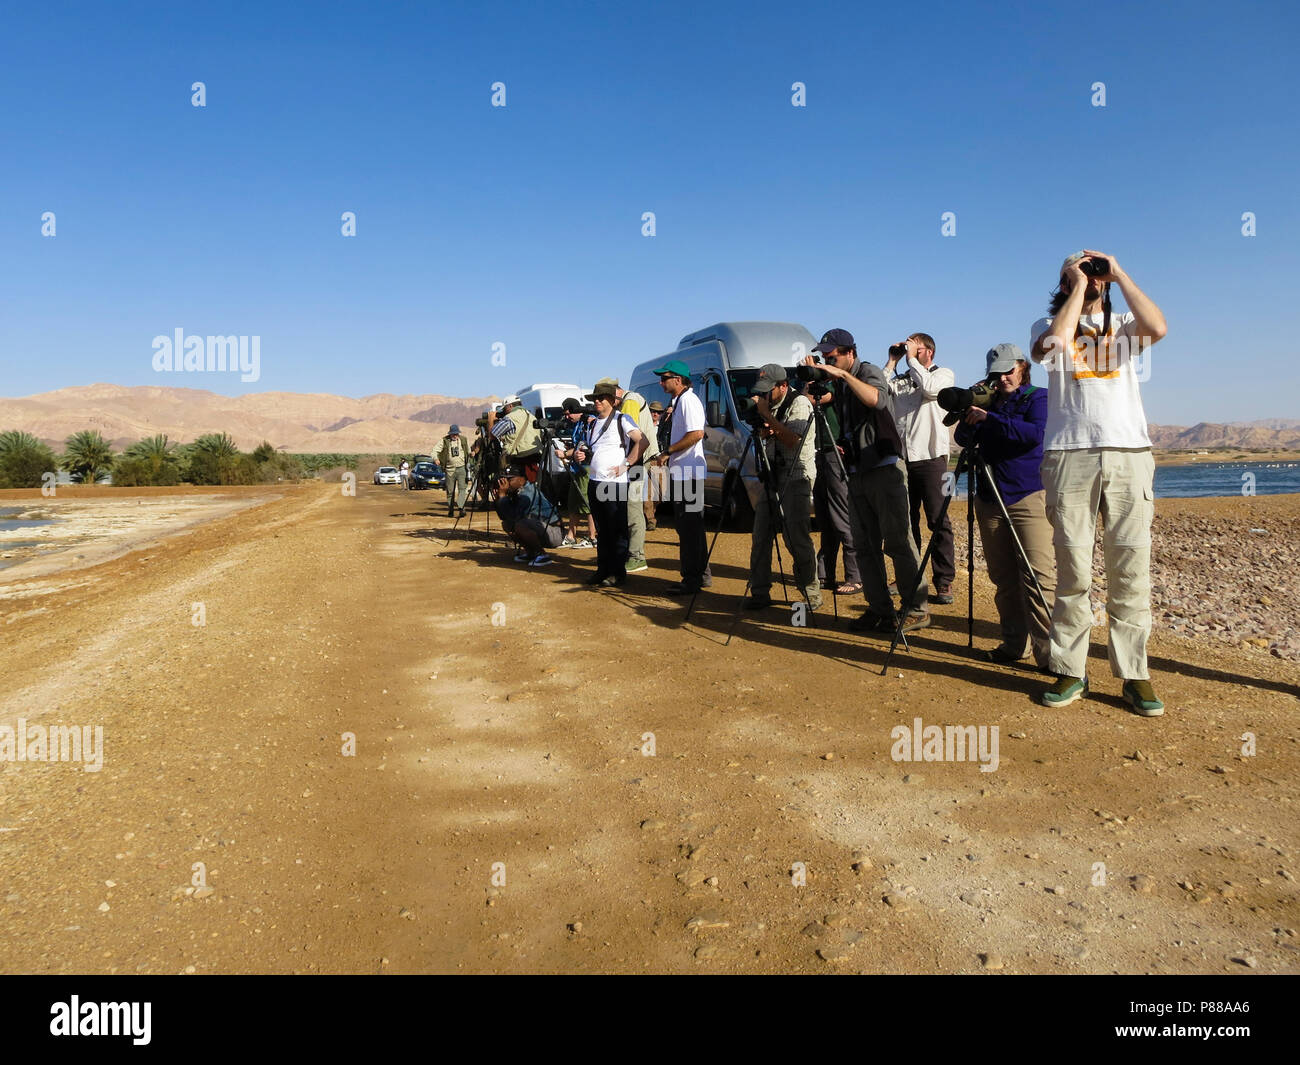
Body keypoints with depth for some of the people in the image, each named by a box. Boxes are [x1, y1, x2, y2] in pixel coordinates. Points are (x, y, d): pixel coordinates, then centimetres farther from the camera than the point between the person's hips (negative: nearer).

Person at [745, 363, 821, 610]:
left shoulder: (799, 403, -8)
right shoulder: (769, 405, 14)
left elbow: (792, 440, -20)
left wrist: (767, 415, -18)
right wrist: (762, 432, -3)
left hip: (796, 476, -7)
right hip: (772, 476, 7)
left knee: (797, 538, -9)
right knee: (760, 536, 3)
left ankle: (811, 593, 5)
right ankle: (760, 593, 10)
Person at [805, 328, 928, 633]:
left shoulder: (869, 373, -5)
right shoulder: (839, 385, 17)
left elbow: (877, 399, -29)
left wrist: (843, 374, -30)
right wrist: (838, 445, 4)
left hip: (885, 468, -8)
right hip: (856, 473, 8)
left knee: (897, 542, -8)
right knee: (865, 546, 6)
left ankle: (916, 610, -1)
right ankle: (880, 609, 12)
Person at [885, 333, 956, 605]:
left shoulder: (944, 374, 6)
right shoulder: (901, 379, 17)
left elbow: (930, 387, -16)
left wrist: (911, 358, -7)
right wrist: (892, 361, 3)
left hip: (931, 458, -4)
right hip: (902, 458, 5)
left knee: (938, 522, -5)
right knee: (906, 521, 10)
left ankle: (944, 582, -2)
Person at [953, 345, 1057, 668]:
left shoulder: (1038, 397, 2)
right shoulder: (987, 400, 15)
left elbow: (1034, 434, -16)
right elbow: (964, 440, 12)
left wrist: (989, 418, -19)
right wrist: (968, 419, -8)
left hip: (1030, 497, -5)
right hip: (989, 500, 5)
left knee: (1038, 577, -12)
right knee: (1003, 578, 6)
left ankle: (1049, 653, -11)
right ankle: (1014, 644, 14)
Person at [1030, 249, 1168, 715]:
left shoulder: (1123, 324, 19)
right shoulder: (1048, 325, 14)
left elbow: (1157, 328, -5)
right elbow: (1054, 345, -11)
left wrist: (1119, 274, 4)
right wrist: (1079, 287, 0)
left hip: (1130, 455, 2)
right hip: (1070, 457, -2)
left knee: (1131, 569, -1)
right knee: (1072, 571, -3)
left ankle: (1134, 676, 7)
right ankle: (1070, 672, 5)